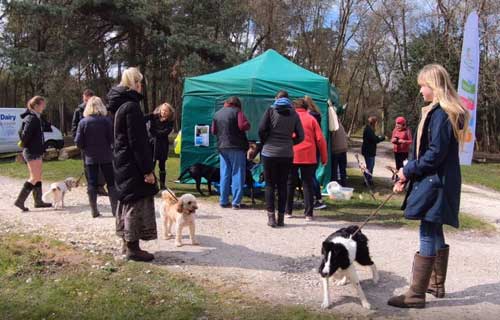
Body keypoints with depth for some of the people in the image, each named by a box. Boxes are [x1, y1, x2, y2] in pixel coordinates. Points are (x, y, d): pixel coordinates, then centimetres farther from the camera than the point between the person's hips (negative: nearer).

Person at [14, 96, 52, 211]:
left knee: (37, 176, 14)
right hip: (32, 152, -10)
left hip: (35, 151, 10)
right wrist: (25, 144, -11)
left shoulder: (35, 117, 13)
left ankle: (38, 201, 22)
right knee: (35, 178, -7)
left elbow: (22, 132, 19)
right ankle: (20, 201, -3)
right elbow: (25, 134, -27)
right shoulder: (32, 118, -18)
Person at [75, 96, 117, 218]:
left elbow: (78, 142, -5)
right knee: (111, 183, 6)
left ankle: (94, 210, 8)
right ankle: (115, 209, 5)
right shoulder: (106, 120, -8)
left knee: (92, 184, 7)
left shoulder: (83, 122, -3)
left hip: (90, 157, 1)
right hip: (106, 156, -1)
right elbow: (112, 138, -9)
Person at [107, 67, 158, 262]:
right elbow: (137, 141, -21)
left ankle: (128, 243, 25)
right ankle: (133, 248, 1)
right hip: (133, 165, -10)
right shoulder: (131, 106, -17)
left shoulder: (120, 105, 13)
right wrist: (147, 169, -19)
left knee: (127, 202, 16)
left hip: (122, 163, 10)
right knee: (137, 203, -4)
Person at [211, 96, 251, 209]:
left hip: (222, 147, 5)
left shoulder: (217, 114, 11)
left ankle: (223, 201, 12)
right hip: (237, 147, -5)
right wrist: (248, 125, 3)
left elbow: (213, 131, 14)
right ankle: (236, 202, -1)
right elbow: (244, 126, -17)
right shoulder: (237, 111, -6)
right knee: (237, 174, 0)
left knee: (224, 175, 11)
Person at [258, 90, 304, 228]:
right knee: (282, 185, 10)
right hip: (287, 154, 2)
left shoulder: (271, 111, -1)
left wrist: (265, 143, 5)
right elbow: (300, 136, 3)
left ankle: (271, 216, -1)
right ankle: (281, 218, 10)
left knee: (270, 185, 5)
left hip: (269, 153, -2)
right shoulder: (294, 114, 6)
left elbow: (261, 129, -10)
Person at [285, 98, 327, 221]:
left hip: (291, 156, 0)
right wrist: (324, 157, 7)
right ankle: (308, 213, 2)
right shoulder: (311, 119, 5)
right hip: (308, 157, 0)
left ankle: (287, 211, 16)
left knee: (290, 184, 12)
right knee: (308, 185, 5)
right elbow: (320, 139, 1)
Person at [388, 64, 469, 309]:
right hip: (435, 182, 10)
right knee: (435, 234, 17)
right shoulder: (437, 112, 14)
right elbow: (423, 149, 14)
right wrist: (406, 176, 8)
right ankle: (437, 285, 30)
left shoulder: (441, 114, -16)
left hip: (435, 183, -10)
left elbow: (435, 153, -21)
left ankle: (416, 295, -2)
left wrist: (409, 170, -10)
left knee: (428, 236, -7)